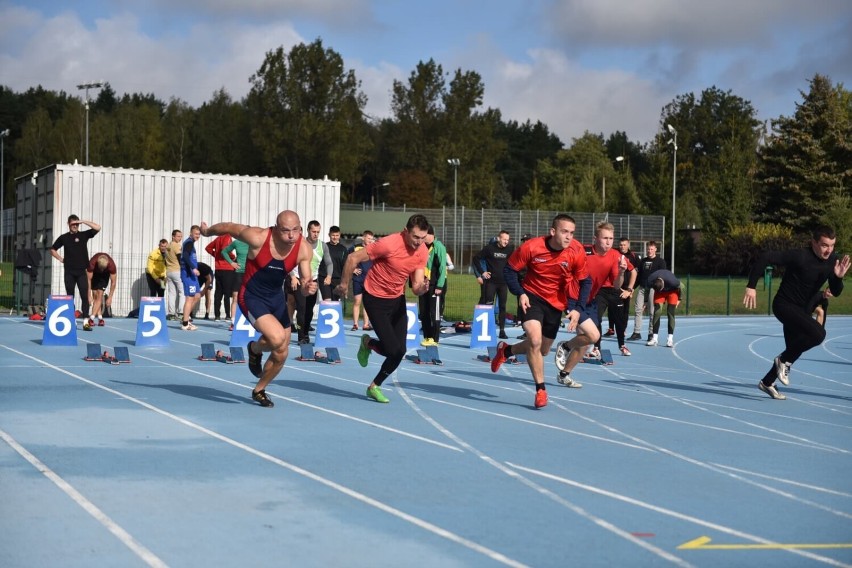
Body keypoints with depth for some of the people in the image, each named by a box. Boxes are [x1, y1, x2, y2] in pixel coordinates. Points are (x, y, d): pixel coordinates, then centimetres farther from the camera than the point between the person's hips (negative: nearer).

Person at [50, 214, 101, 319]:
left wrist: (83, 222, -9)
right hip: (69, 271, 1)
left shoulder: (84, 235, 7)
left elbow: (97, 228, -7)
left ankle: (86, 317, -15)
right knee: (70, 296, 5)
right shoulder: (63, 237, 11)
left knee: (85, 295, -10)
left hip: (82, 271, -1)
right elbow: (52, 250, 20)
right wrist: (61, 259, 7)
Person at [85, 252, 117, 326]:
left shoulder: (111, 265, -37)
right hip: (94, 273, 1)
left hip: (105, 275, -1)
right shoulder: (92, 264, -38)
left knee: (100, 294, -15)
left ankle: (92, 318, -20)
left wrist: (110, 297, -23)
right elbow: (88, 280, -28)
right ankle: (99, 318, -8)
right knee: (95, 295, -10)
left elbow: (113, 282, -25)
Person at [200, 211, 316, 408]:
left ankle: (259, 390, 36)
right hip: (252, 297, -5)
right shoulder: (259, 238, -28)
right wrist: (207, 232, 7)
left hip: (277, 297, 5)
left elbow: (305, 281, -10)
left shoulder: (304, 249, -18)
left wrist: (308, 287, -35)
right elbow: (229, 227, -12)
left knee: (281, 354, 9)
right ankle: (255, 349, 10)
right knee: (277, 338, -27)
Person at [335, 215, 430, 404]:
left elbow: (416, 288, -5)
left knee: (400, 351, -1)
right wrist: (344, 284, -9)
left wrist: (422, 288, -29)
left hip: (398, 300, 6)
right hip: (376, 299, -6)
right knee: (392, 349, -14)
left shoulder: (422, 252, -8)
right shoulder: (389, 244, -27)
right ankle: (368, 343, 21)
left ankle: (375, 386, 21)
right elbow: (353, 258, -19)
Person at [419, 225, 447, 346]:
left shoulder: (438, 246, -11)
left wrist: (439, 286, -17)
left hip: (435, 285, -7)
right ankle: (427, 337, 18)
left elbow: (442, 267, -15)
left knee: (434, 313, -2)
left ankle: (434, 339, 3)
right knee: (424, 313, 9)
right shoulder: (423, 247, 11)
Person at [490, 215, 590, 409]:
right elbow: (509, 269, -9)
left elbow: (585, 282, -5)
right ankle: (541, 389, -7)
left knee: (542, 350, 14)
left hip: (556, 303, 3)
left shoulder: (577, 252, -18)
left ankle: (506, 350, 42)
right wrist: (520, 293, -20)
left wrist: (578, 309, -15)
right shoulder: (531, 247, -23)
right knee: (535, 340, -23)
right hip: (532, 296, -3)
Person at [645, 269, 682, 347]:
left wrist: (679, 299, -5)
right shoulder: (650, 281, -32)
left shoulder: (672, 281, -40)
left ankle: (670, 339, -7)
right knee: (657, 313, -10)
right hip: (660, 292, 2)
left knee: (670, 313, -10)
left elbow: (679, 288, -17)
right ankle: (654, 339, -10)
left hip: (672, 291, -2)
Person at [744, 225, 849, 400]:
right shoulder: (799, 256, -24)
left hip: (802, 310, 8)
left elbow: (835, 292, 3)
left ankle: (767, 383, 36)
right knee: (818, 333, -28)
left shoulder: (833, 260, -2)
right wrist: (751, 286, -27)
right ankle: (784, 360, -7)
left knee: (793, 350, 15)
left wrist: (838, 277, -19)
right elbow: (765, 257, -26)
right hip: (784, 305, -8)